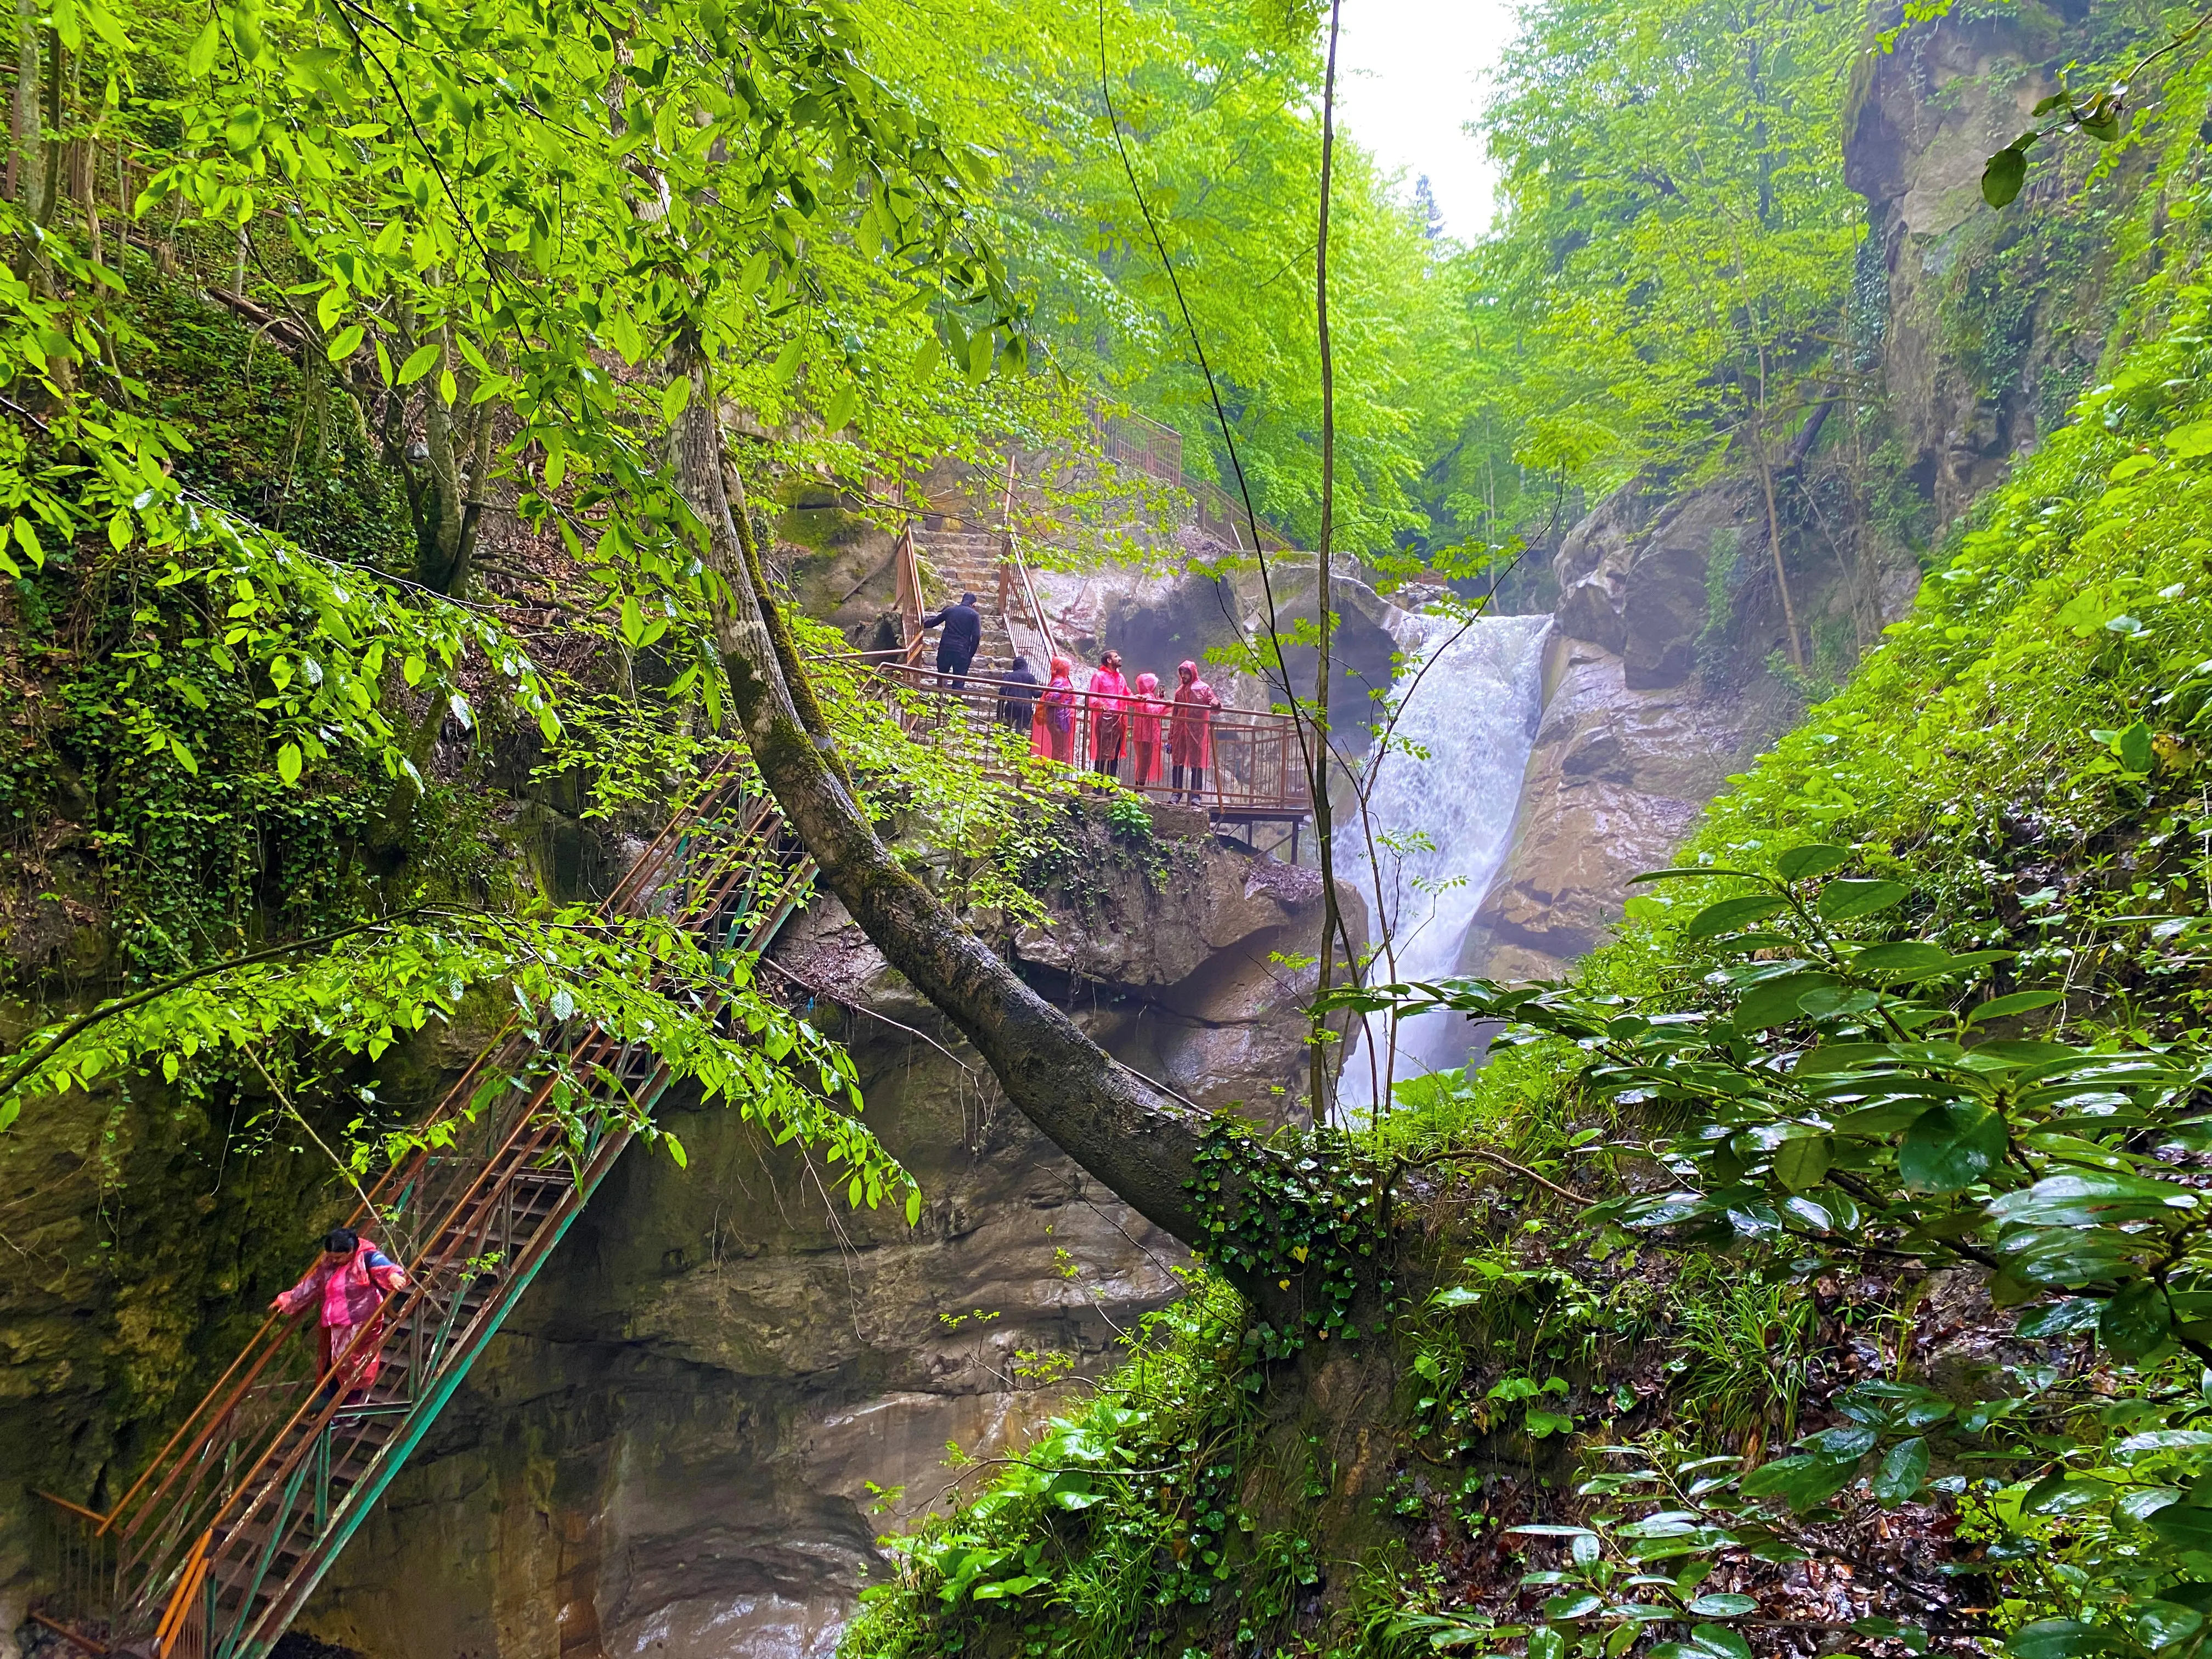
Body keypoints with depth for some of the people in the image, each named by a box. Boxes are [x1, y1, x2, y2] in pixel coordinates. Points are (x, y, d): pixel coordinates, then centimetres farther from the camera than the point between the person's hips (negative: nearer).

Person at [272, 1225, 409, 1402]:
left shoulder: (366, 1258, -12)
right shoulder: (328, 1264, 11)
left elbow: (382, 1266, -32)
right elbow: (310, 1284, 24)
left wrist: (394, 1275, -56)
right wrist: (287, 1300, 32)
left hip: (360, 1325, -8)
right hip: (334, 1327, 8)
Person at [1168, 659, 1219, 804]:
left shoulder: (1203, 688, 4)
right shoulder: (1180, 690, 18)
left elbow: (1215, 707, -2)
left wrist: (1216, 704, -28)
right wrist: (1170, 736, 16)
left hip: (1197, 731, -5)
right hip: (1180, 729, 5)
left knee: (1196, 762, -5)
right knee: (1177, 761, 2)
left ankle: (1196, 795, -6)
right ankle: (1176, 793, 5)